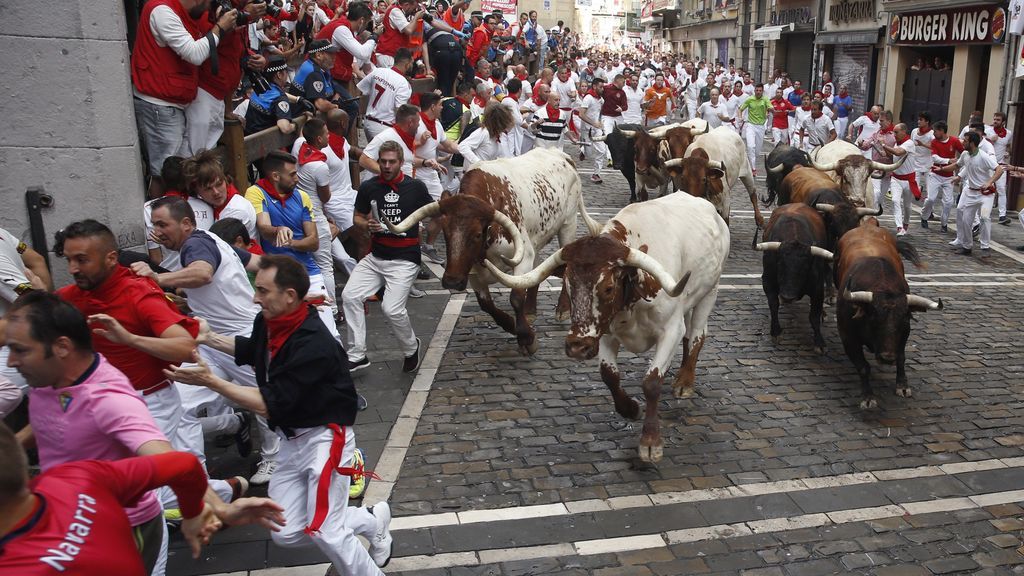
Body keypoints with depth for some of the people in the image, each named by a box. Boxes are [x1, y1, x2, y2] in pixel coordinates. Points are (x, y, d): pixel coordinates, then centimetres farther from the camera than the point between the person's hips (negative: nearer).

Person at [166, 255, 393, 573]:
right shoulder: (268, 322, -2)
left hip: (324, 438, -8)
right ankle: (371, 520, 26)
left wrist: (210, 380, -23)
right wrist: (208, 337, 15)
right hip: (290, 440, 8)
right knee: (285, 534, 7)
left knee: (324, 532, -12)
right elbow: (251, 350, 24)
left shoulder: (314, 344, -27)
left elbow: (269, 404, -25)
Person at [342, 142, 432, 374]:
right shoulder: (368, 187, 5)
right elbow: (358, 217, 15)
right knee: (350, 296, -13)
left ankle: (411, 349, 13)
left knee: (392, 309, -17)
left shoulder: (415, 187, -1)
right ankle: (357, 355, -1)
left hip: (405, 259, -4)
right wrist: (367, 225, -5)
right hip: (375, 257, 4)